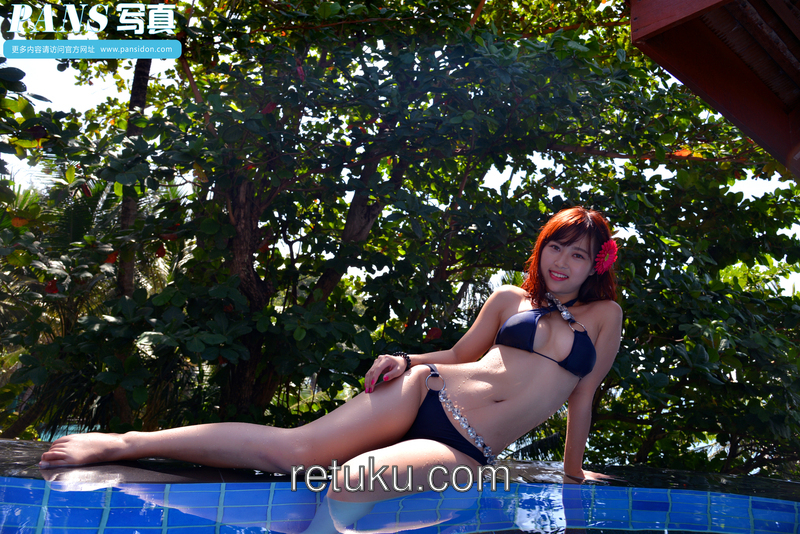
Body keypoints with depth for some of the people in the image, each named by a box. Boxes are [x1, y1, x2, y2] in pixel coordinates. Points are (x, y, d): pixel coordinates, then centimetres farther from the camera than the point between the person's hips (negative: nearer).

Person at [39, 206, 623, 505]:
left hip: (466, 452, -1)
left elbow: (583, 396, 14)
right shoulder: (511, 300, 12)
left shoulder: (604, 316, 9)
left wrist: (573, 473, 19)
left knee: (354, 478, -30)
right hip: (428, 393, 1)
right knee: (295, 448, -14)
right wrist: (404, 360, 2)